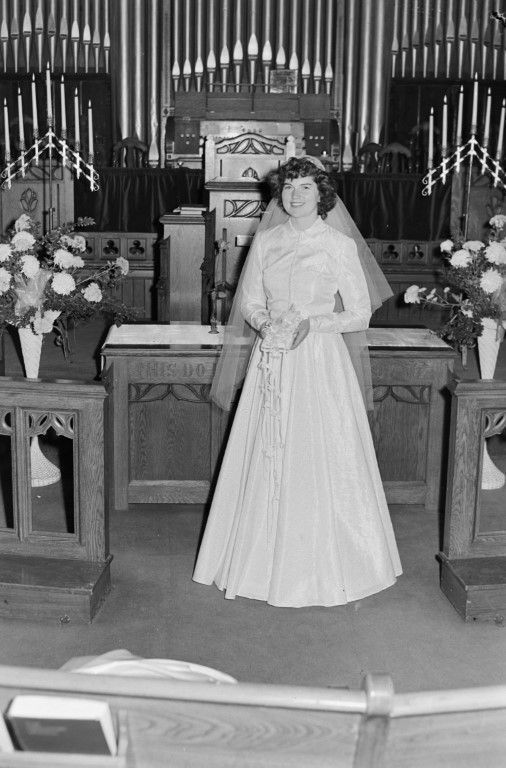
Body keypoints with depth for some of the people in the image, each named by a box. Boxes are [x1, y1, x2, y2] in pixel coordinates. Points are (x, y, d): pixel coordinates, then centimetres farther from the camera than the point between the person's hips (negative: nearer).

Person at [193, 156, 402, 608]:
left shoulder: (340, 245, -2)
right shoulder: (265, 241, 8)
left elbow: (360, 316, -1)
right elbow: (248, 299, 16)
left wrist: (314, 323, -15)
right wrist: (264, 322, -5)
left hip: (320, 361, -3)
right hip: (271, 362, 3)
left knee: (320, 462, -1)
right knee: (266, 460, 5)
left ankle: (323, 568, 14)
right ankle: (264, 560, 18)